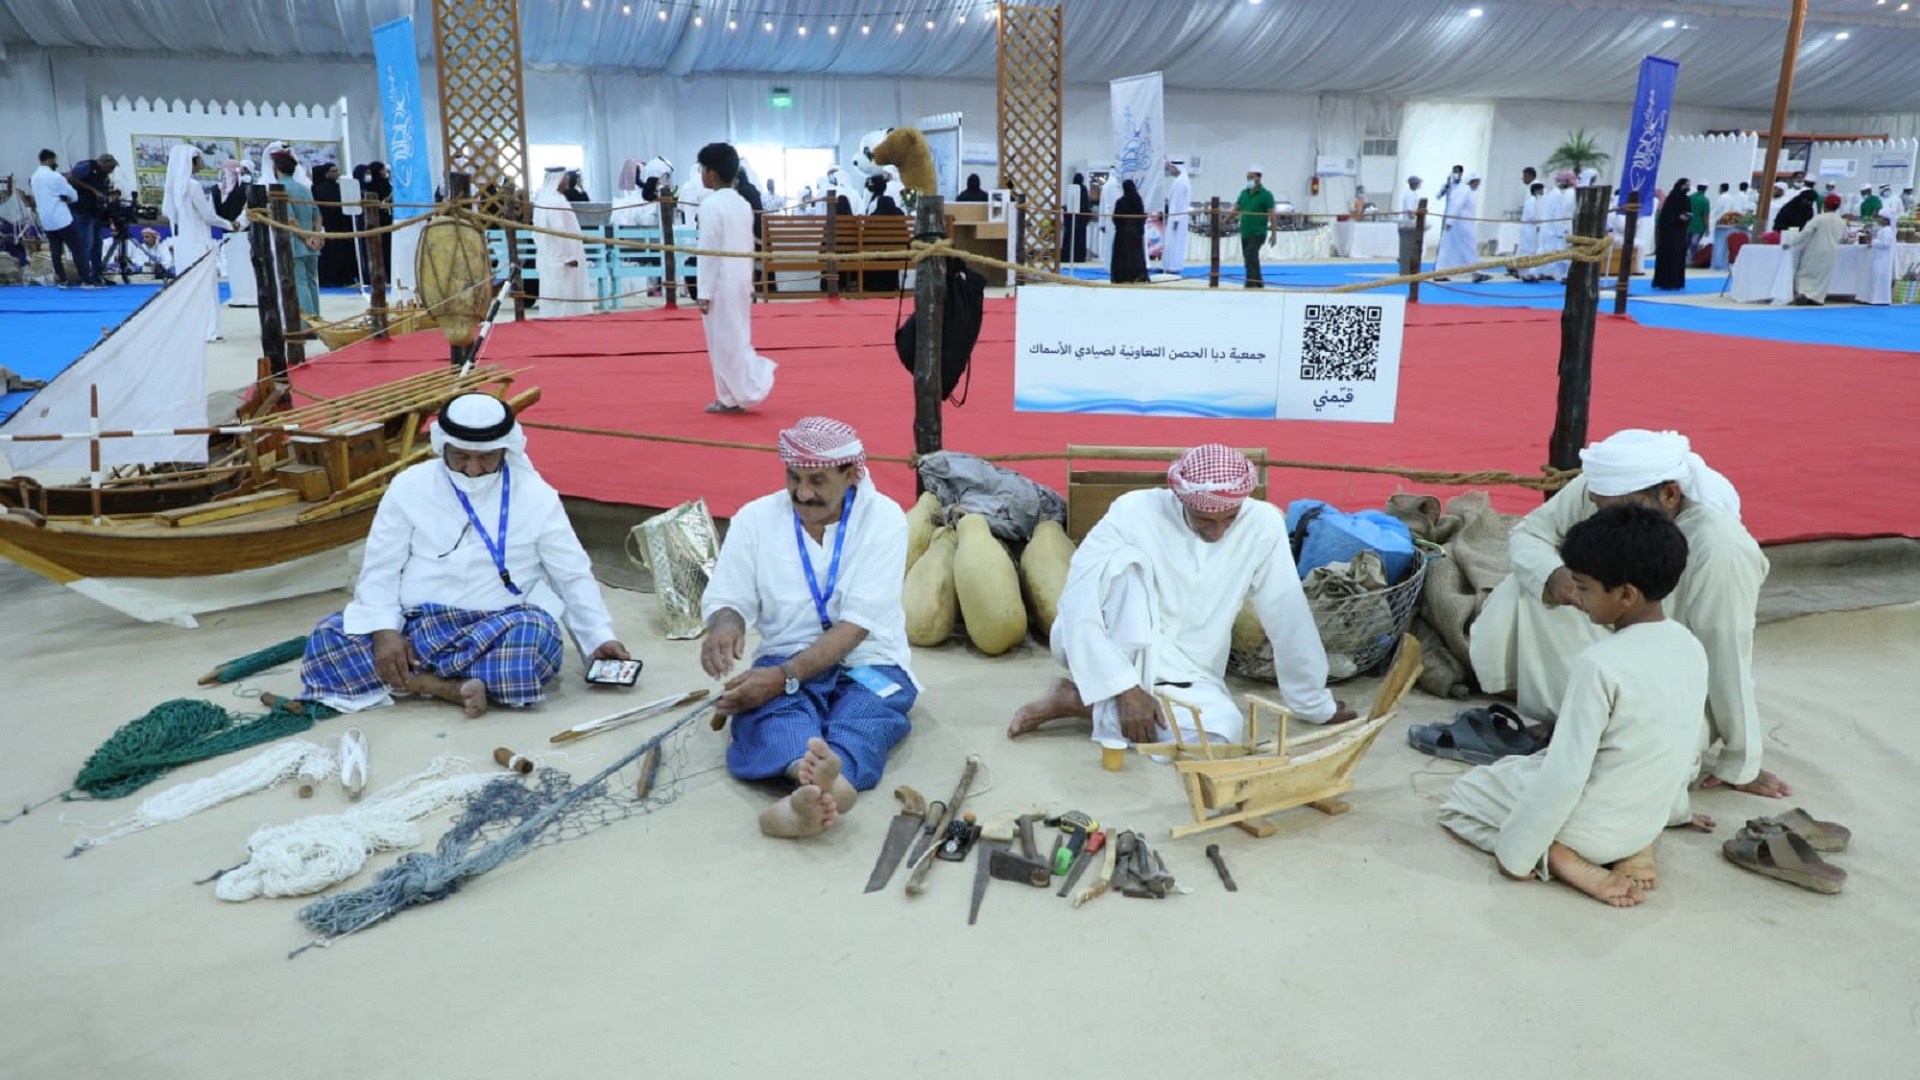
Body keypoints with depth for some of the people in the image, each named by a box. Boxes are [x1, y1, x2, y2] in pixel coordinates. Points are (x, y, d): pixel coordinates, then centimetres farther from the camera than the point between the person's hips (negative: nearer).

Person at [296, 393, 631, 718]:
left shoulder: (535, 495, 2)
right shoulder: (410, 486, 3)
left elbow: (573, 575, 6)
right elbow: (380, 571, 2)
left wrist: (600, 636, -7)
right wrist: (384, 630, -16)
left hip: (496, 632, -1)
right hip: (412, 624, 2)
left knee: (538, 636, -35)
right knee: (326, 640, -23)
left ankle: (410, 678, -21)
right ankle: (451, 687, -27)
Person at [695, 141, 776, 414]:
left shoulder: (711, 204, -13)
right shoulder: (742, 204, 11)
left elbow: (709, 251, -16)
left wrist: (705, 292, -15)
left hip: (721, 284, -8)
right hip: (741, 281, 8)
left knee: (726, 341, -1)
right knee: (735, 338, 13)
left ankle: (738, 395, -2)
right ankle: (732, 397, 16)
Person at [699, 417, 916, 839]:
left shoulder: (883, 518, -8)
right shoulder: (755, 518, 1)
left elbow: (857, 624, -15)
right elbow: (726, 598, 0)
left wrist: (786, 676, -27)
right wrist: (724, 623, -26)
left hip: (867, 663, -1)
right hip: (784, 665, 1)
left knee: (865, 710, -35)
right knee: (772, 703, -33)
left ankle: (808, 792, -66)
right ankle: (815, 777, -65)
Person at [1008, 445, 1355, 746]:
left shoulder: (1263, 525, -11)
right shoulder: (1135, 511, -18)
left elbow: (1289, 619, -4)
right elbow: (1078, 606, -22)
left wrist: (1316, 705, 4)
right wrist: (1126, 687, -28)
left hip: (1185, 675, 4)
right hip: (1108, 654, -3)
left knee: (1220, 733, -30)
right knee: (1127, 561, -28)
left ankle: (1086, 704, -10)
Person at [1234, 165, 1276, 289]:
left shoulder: (1265, 194, -5)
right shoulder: (1244, 193, 12)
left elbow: (1272, 215, -8)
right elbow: (1236, 209, 13)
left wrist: (1274, 233, -13)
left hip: (1258, 232, -7)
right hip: (1245, 232, 7)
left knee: (1250, 259, -18)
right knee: (1252, 260, 14)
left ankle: (1250, 285, -20)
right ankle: (1259, 284, 27)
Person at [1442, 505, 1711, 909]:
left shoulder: (1600, 663, -28)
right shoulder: (1690, 648, -4)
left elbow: (1564, 775, -26)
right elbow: (1682, 744, 11)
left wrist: (1516, 854, -15)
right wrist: (1674, 809, 28)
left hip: (1591, 828, -7)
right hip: (1647, 820, 7)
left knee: (1460, 796, 16)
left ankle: (1560, 859, -7)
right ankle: (1636, 848, 10)